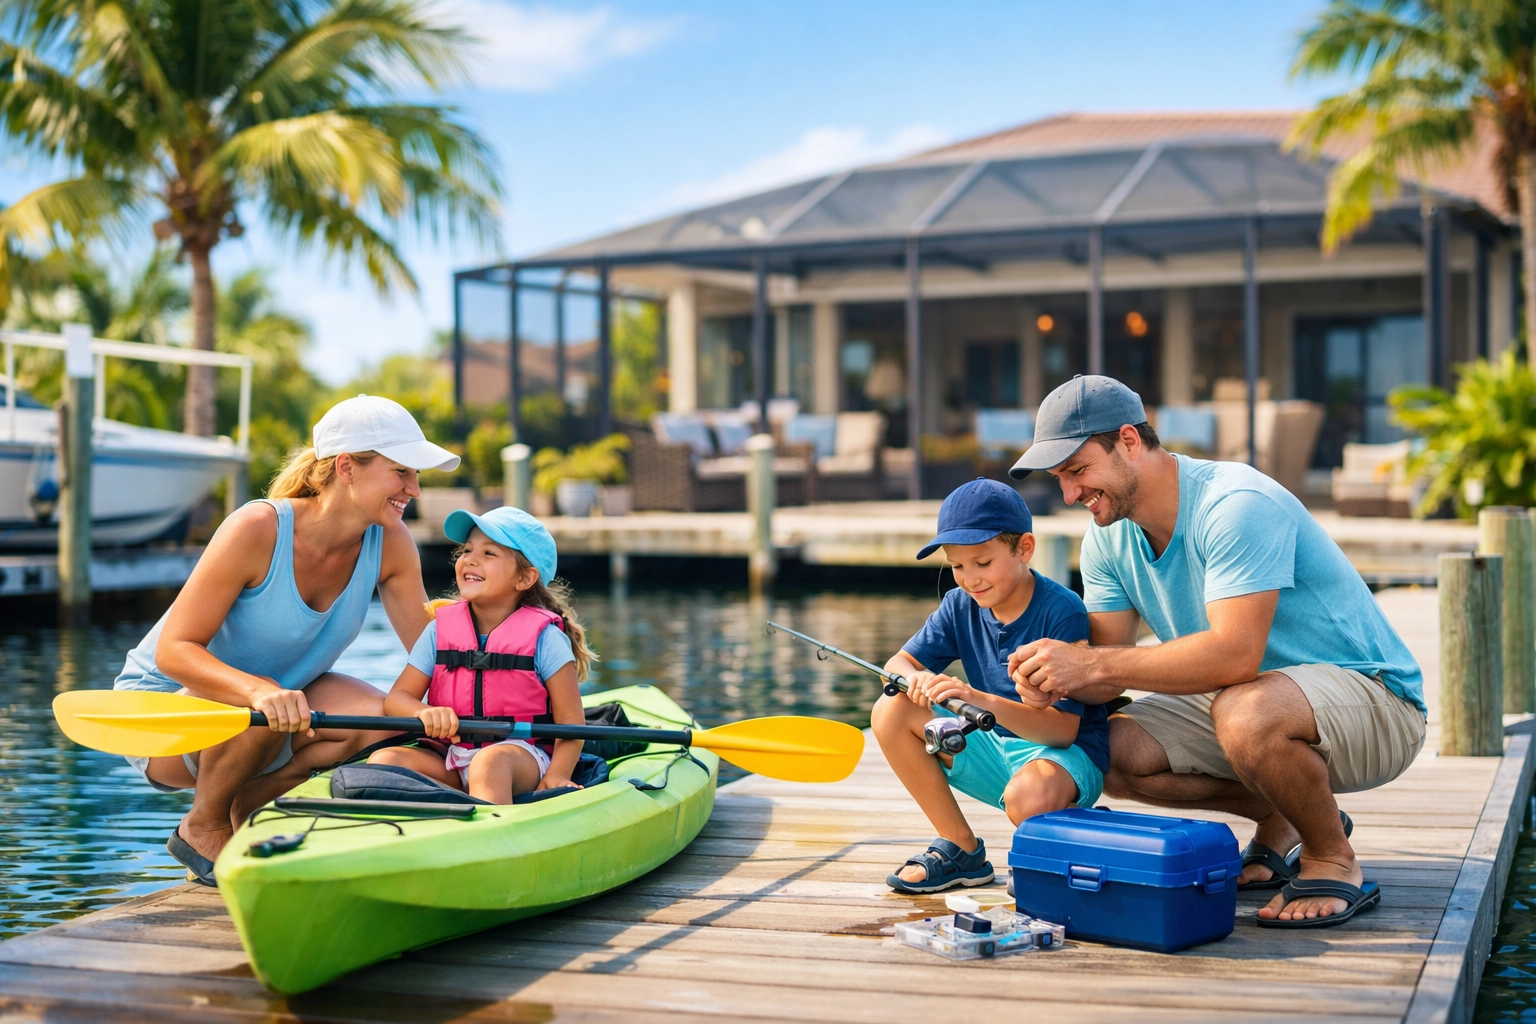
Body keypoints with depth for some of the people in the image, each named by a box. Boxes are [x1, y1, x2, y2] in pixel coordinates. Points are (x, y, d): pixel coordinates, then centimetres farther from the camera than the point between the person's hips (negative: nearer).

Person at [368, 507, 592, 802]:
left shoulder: (543, 637, -2)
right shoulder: (441, 629, 9)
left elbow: (571, 721, -4)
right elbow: (396, 698, 6)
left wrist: (557, 775, -20)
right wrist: (424, 712, -18)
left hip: (521, 755, -5)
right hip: (448, 760, 5)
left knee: (489, 763, -38)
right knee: (383, 759, -21)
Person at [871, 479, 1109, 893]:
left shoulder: (1062, 610, -20)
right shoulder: (960, 606, -1)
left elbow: (1063, 727, -25)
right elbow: (897, 663, -2)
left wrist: (983, 700, -41)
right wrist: (915, 679, -28)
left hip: (1067, 752, -6)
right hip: (995, 747, 7)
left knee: (1028, 797, -40)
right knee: (891, 712, -11)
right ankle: (962, 850, 0)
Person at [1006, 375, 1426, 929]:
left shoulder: (1236, 505, -26)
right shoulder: (1108, 539, 0)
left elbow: (1236, 654, -36)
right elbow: (1109, 669, -3)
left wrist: (1091, 663, -35)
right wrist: (1055, 680, -26)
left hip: (1373, 696, -8)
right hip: (1247, 695, 8)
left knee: (1245, 712, -39)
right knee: (1109, 752, -8)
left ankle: (1332, 860, -11)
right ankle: (1281, 821, 10)